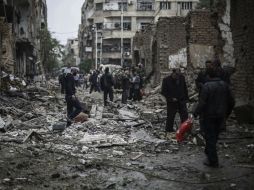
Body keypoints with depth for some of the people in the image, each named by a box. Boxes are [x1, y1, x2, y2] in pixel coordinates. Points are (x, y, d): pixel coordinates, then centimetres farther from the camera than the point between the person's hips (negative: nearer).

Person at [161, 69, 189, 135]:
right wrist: (171, 98, -16)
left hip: (182, 101, 4)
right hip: (171, 102, -4)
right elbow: (163, 92, -9)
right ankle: (169, 131, 20)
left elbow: (185, 89, 11)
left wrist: (186, 98, 9)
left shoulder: (182, 78, -1)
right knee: (170, 117, 5)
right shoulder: (166, 80, -13)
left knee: (184, 116, 8)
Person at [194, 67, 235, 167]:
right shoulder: (224, 85, 3)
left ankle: (213, 161, 3)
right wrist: (227, 112, 19)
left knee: (210, 137, 1)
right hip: (220, 115, 6)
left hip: (209, 115, -6)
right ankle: (208, 152, 39)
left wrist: (196, 113, -9)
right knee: (215, 136, 21)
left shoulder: (206, 86, -17)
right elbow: (231, 102, 7)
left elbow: (202, 103, -21)